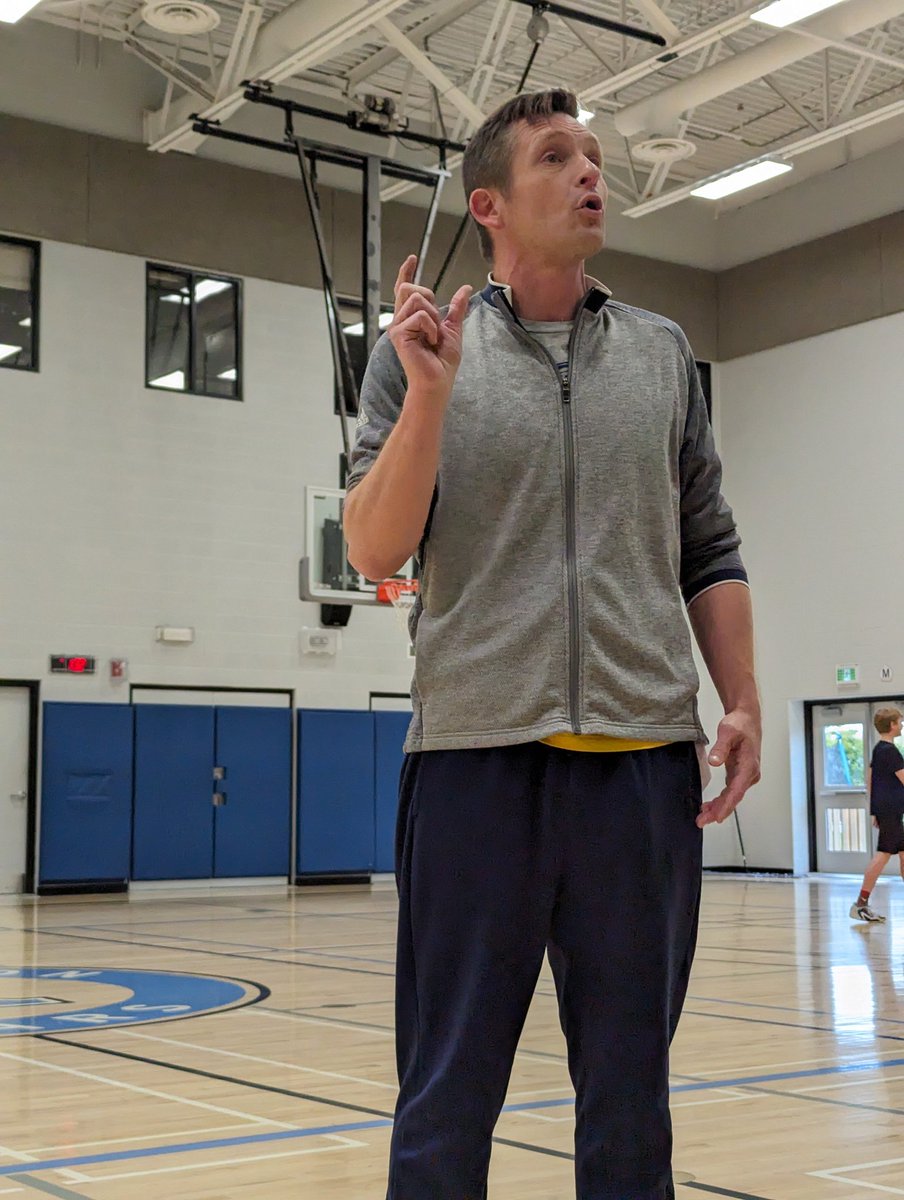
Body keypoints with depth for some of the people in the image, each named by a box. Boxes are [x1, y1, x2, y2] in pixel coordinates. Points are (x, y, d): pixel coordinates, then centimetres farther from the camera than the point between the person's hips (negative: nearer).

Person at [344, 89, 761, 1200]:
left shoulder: (662, 351, 14)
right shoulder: (419, 350, 6)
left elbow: (709, 548, 15)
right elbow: (372, 548, -2)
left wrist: (743, 701, 4)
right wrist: (430, 393, -14)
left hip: (645, 760, 3)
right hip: (475, 756, -2)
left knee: (629, 1096, 10)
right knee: (447, 1102, 4)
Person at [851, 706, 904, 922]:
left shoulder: (878, 750, 15)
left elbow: (869, 780, 19)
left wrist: (874, 810, 21)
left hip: (883, 809, 10)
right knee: (883, 854, -9)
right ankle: (861, 903, -10)